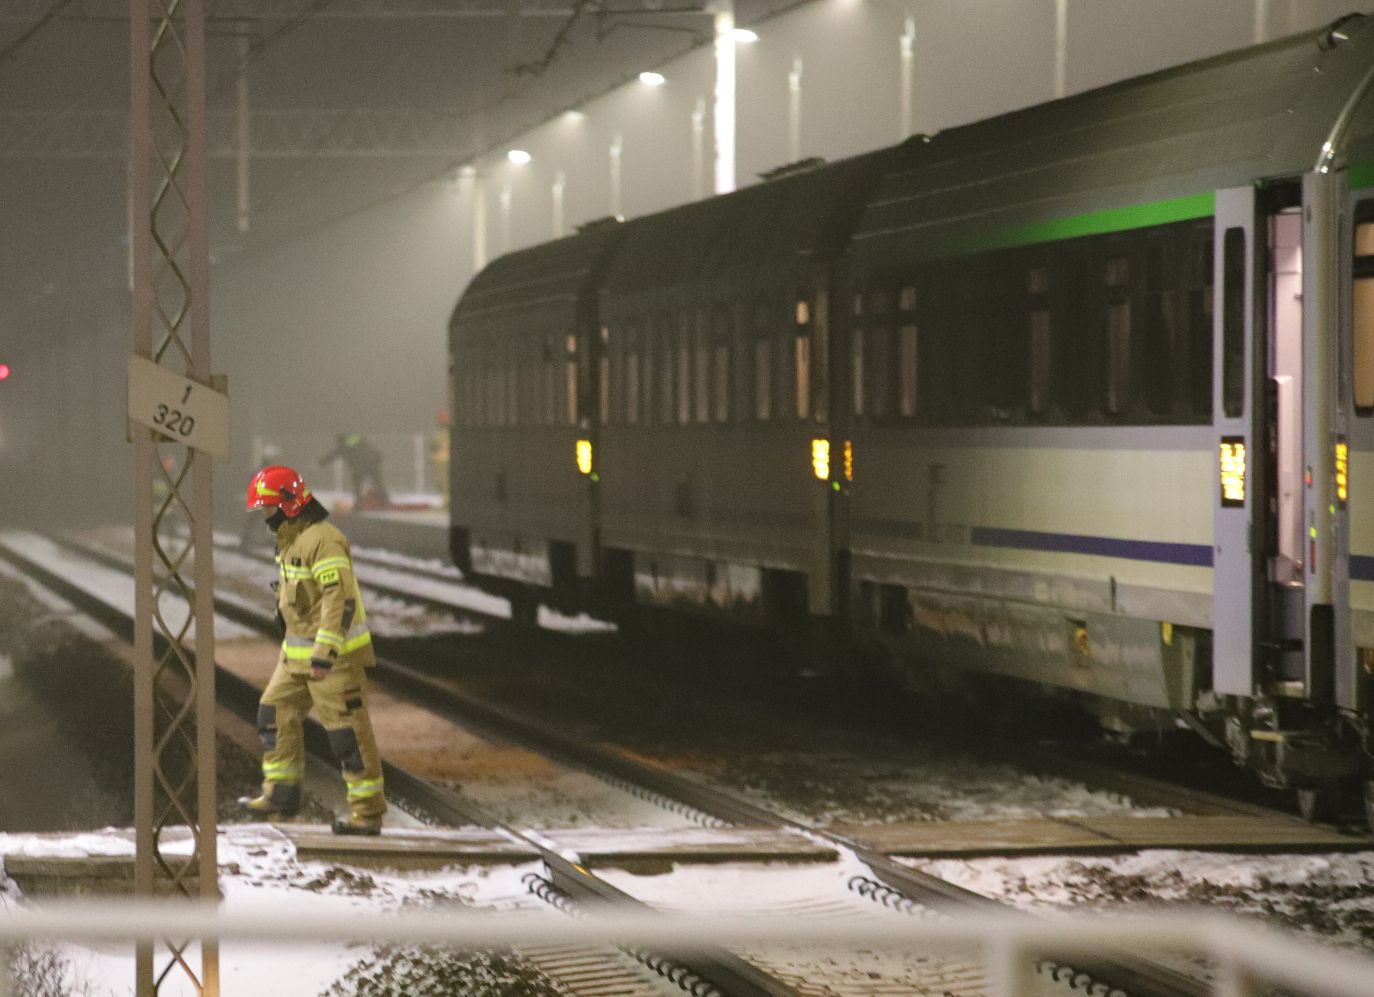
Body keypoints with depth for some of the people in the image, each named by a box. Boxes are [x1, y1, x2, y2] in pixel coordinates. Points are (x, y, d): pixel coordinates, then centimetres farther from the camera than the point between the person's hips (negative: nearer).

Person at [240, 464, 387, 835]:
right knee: (275, 714, 9)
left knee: (348, 731, -5)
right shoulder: (290, 541, 13)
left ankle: (368, 811, 0)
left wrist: (325, 652, -31)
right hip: (298, 653, 10)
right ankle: (281, 794, 15)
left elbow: (340, 599, -27)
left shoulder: (322, 541, -20)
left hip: (335, 655, -10)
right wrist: (291, 645, 26)